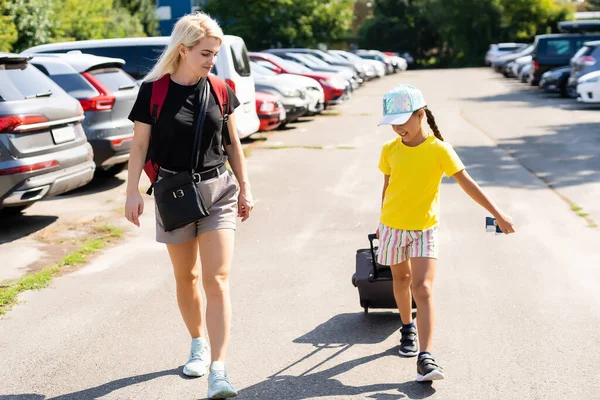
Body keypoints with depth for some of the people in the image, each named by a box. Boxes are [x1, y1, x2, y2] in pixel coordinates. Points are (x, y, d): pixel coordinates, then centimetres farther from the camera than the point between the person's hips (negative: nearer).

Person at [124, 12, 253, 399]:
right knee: (186, 277, 14)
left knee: (217, 281, -8)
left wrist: (245, 188, 10)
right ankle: (198, 345, 36)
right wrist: (133, 192, -8)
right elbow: (140, 145, -2)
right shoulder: (153, 91, -7)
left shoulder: (220, 91, 0)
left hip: (218, 191, 1)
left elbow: (233, 143, 9)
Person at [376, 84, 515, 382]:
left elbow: (467, 183, -10)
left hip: (424, 229, -3)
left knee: (423, 289, -14)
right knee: (401, 278, 19)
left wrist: (498, 214, -11)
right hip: (392, 227, 3)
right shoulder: (389, 150, -3)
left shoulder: (439, 150, -12)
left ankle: (425, 358, -18)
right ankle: (408, 328, 44)